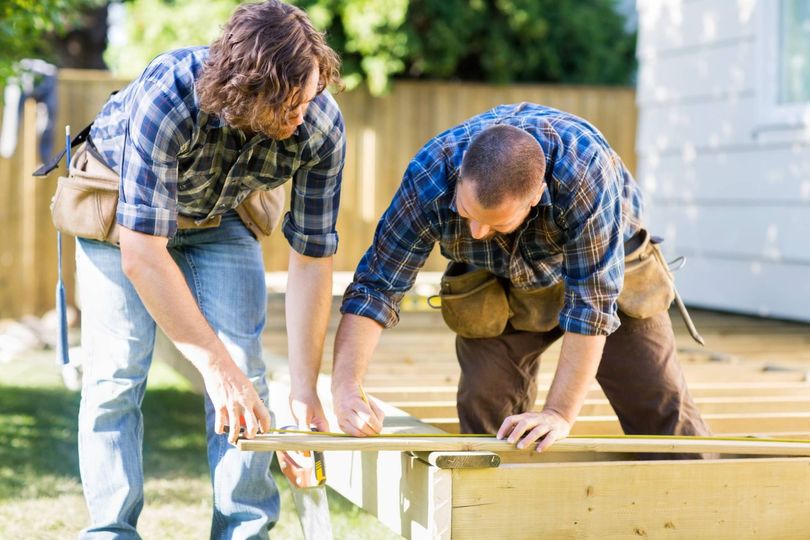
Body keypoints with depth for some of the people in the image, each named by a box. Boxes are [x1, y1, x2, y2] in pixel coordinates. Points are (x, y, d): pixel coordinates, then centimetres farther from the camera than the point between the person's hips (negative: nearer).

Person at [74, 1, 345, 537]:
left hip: (222, 215, 3)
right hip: (122, 208, -2)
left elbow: (312, 258, -21)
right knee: (117, 373, -11)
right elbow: (141, 255, -39)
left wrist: (305, 389, -23)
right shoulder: (166, 97, -41)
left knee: (246, 373, -8)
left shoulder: (321, 124, -30)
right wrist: (216, 365, -40)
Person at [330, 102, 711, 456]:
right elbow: (376, 285, -27)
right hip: (499, 289, 2)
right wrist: (345, 389, -39)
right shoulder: (428, 179, -34)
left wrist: (559, 414, -36)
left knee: (665, 417, -3)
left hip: (602, 268, -1)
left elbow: (591, 301, -36)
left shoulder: (584, 170, -42)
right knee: (484, 416, -10)